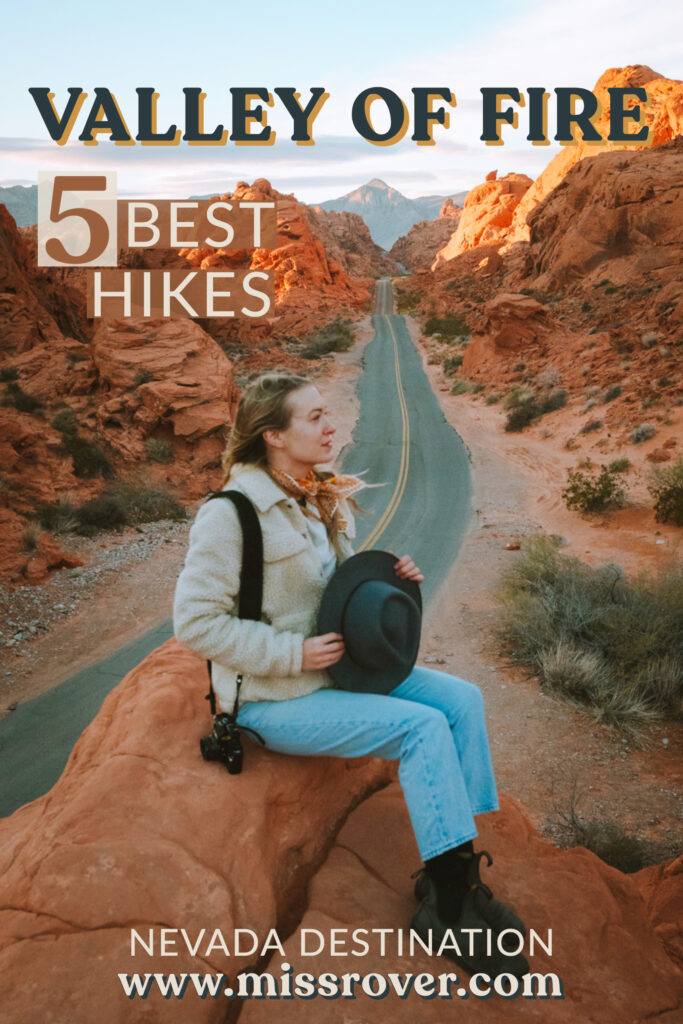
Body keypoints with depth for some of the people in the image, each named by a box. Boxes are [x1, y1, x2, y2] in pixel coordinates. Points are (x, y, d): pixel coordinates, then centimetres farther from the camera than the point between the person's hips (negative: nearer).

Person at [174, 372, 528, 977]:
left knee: (463, 699, -7)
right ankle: (448, 907, -9)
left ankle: (458, 872, -1)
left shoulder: (323, 500, 7)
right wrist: (294, 652, -23)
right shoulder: (230, 514, -19)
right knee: (422, 726, -22)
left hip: (339, 664, 8)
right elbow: (196, 621, -20)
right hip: (274, 698, -8)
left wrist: (387, 576, -1)